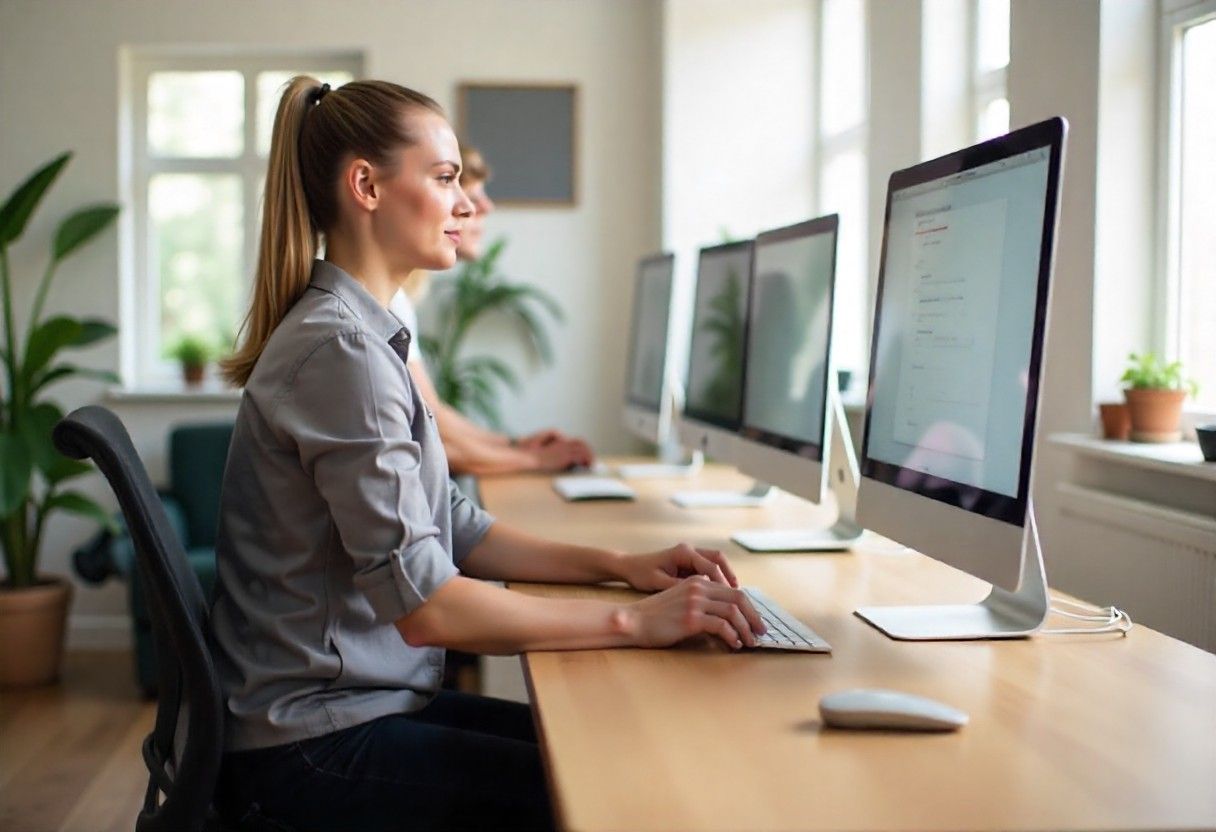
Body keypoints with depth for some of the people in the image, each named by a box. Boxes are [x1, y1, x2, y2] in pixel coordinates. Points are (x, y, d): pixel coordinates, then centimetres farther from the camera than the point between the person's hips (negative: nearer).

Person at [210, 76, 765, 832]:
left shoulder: (367, 335, 11)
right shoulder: (341, 347, -21)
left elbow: (452, 529, 13)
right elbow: (424, 605, -25)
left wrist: (618, 565, 2)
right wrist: (633, 622, -20)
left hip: (370, 698, 9)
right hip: (314, 749, -9)